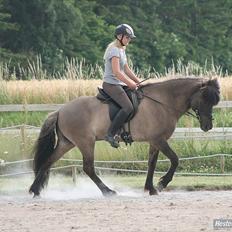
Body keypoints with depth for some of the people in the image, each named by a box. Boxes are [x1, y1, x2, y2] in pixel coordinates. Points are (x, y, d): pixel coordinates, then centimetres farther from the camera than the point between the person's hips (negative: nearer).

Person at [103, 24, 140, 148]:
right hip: (110, 84, -11)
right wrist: (130, 83, -17)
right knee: (128, 107, -26)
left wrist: (138, 82, 12)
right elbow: (116, 72, -22)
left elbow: (126, 69, 21)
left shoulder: (121, 50, 18)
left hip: (119, 84, 11)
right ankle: (110, 134, -28)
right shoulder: (114, 50, -14)